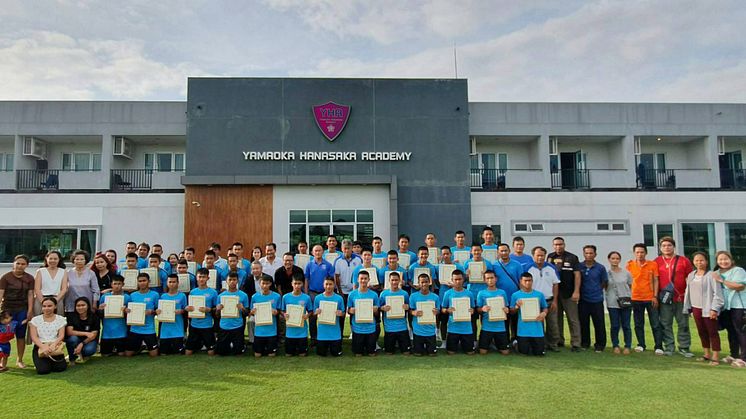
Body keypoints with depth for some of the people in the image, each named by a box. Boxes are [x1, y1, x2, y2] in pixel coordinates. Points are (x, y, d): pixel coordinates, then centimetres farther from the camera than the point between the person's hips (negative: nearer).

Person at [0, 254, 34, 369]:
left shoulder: (29, 278, 4)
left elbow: (30, 295, 3)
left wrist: (30, 311, -3)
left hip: (22, 310, 2)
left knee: (21, 335, 6)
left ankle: (19, 360, 16)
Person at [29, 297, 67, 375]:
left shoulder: (60, 319, 9)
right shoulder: (35, 320, 8)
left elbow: (61, 336, 0)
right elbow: (34, 337, -3)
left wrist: (53, 345, -22)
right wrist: (43, 346, -22)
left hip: (55, 347, 0)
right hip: (40, 347, 0)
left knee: (61, 367, -23)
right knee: (43, 370, -25)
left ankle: (52, 362, 11)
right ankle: (41, 362, 11)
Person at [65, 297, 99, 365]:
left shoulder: (94, 317, -9)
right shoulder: (71, 316, -6)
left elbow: (94, 335, -12)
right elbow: (69, 332, -18)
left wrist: (82, 344, -27)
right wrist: (85, 333, -31)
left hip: (89, 340, -1)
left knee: (89, 350, -34)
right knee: (73, 338, -33)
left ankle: (82, 355, 5)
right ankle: (72, 359, -9)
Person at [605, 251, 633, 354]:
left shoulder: (626, 273, 3)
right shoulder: (606, 273, 0)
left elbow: (631, 286, 12)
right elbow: (604, 288, 7)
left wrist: (629, 297, 2)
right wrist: (607, 298, -2)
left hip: (626, 303, 1)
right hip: (612, 303, -1)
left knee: (626, 326, 4)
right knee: (615, 326, 3)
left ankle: (627, 346, 14)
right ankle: (615, 346, 14)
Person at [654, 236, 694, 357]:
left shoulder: (683, 260, 3)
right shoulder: (656, 262, 4)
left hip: (681, 298, 0)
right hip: (664, 299, 0)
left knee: (683, 324, 6)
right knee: (665, 324, 4)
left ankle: (684, 347, 16)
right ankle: (669, 347, 13)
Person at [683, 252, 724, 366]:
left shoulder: (711, 275, -11)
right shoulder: (691, 275, 10)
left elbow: (717, 293, -13)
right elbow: (688, 292, 15)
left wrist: (714, 308, -17)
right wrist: (687, 308, 15)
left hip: (708, 309, -7)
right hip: (696, 308, 7)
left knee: (712, 332, 0)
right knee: (702, 332, 14)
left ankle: (716, 356, 7)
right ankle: (707, 354, 26)